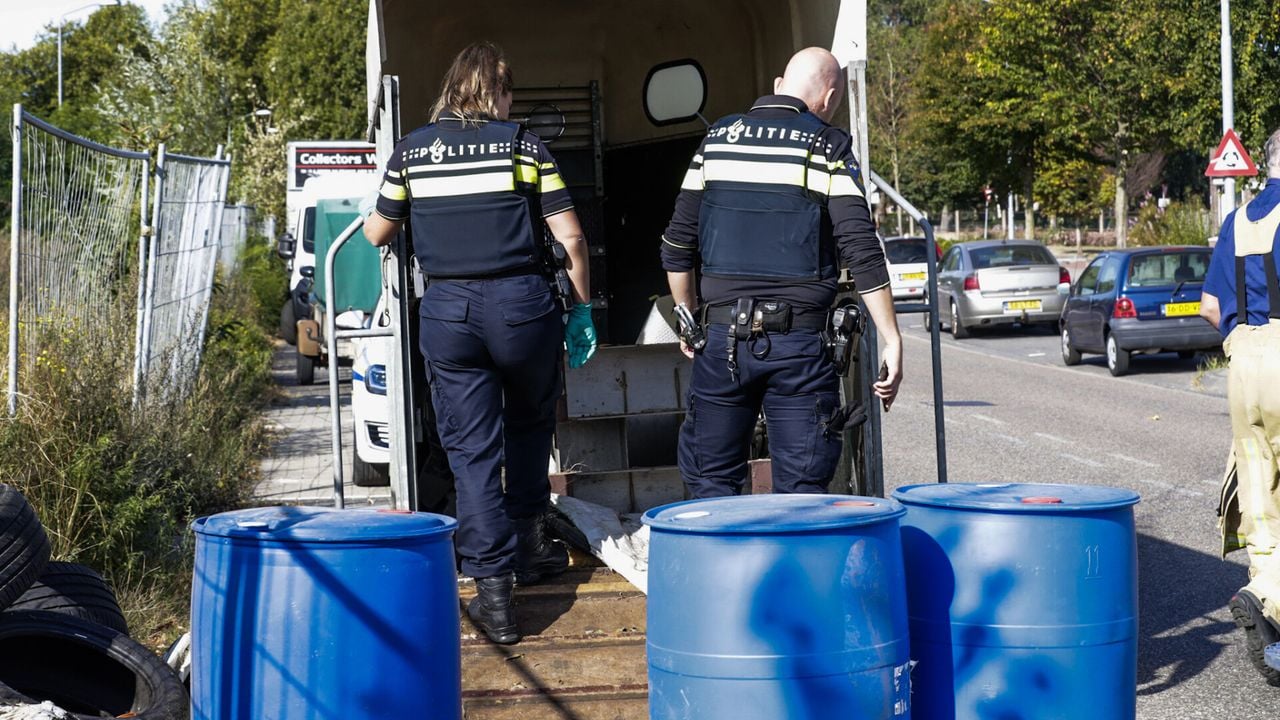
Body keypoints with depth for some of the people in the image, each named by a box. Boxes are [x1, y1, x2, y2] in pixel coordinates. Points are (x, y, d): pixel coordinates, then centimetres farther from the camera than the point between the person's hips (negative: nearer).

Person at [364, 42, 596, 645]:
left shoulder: (411, 151, 7)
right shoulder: (523, 145, 1)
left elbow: (378, 234, 16)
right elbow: (571, 239, -2)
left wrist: (375, 214, 39)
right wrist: (582, 309, 10)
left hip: (447, 311, 1)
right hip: (520, 302, -1)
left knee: (471, 448, 4)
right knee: (530, 423, 24)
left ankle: (493, 588, -1)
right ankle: (526, 541, 34)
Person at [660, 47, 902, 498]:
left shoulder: (718, 137, 10)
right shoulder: (828, 148, 0)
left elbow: (677, 245, 11)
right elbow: (861, 252, -9)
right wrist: (892, 342, -7)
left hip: (723, 338, 3)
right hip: (798, 343, -2)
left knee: (711, 484, 12)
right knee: (800, 494, 4)